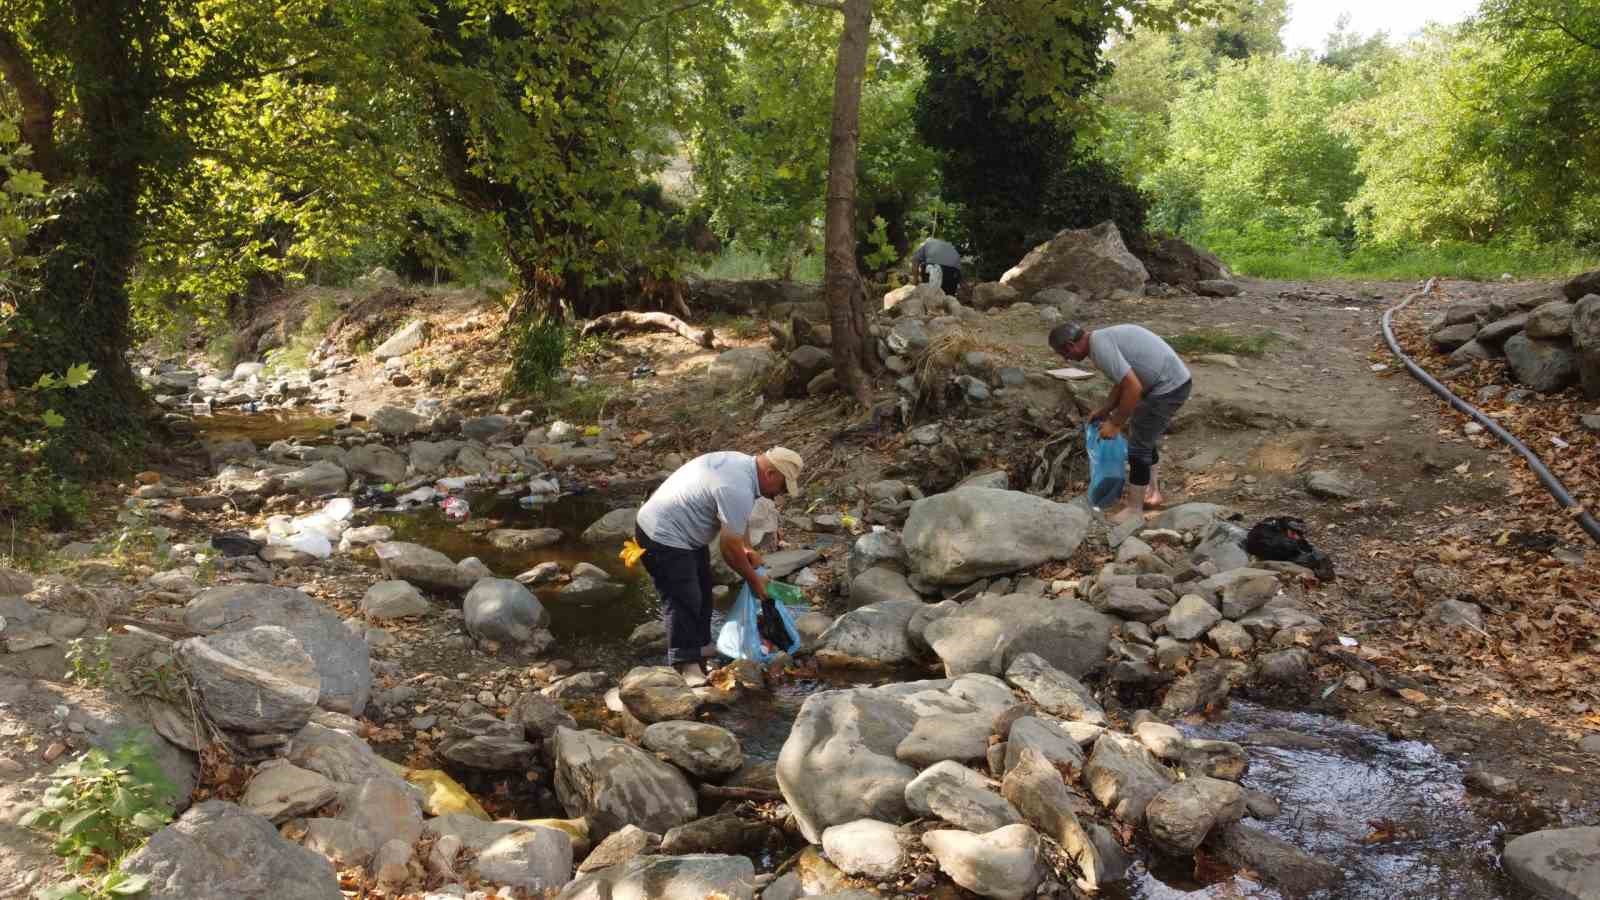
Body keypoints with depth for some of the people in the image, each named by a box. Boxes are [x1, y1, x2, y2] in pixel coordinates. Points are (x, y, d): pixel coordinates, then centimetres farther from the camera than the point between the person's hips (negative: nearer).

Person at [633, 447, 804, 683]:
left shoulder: (742, 461, 1)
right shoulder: (739, 491, -29)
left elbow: (737, 519, 19)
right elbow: (729, 548, -20)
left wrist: (747, 548, 9)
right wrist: (754, 580, -7)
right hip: (663, 538, -11)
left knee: (702, 590, 19)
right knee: (683, 601, -12)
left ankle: (700, 646, 32)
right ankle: (686, 666, -6)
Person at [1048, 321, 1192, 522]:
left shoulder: (1100, 347, -20)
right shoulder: (1103, 338, 11)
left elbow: (1133, 388, -25)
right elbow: (1123, 380, 24)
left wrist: (1115, 424, -14)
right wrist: (1105, 410, 23)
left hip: (1168, 387, -10)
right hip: (1175, 380, 10)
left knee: (1138, 445, -2)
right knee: (1146, 437, 25)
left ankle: (1134, 509, 8)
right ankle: (1152, 492, 38)